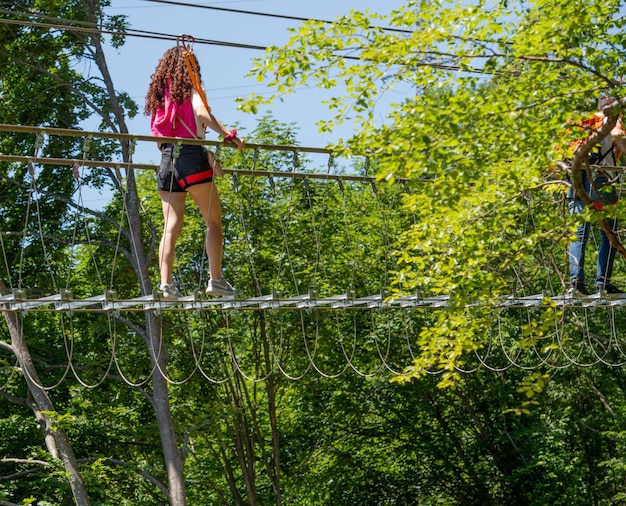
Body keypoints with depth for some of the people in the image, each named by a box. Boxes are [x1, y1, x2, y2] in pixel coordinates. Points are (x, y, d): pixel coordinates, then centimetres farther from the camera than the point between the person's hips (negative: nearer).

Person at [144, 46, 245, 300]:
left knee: (171, 226, 0)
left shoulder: (158, 94, 19)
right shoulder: (189, 88, 3)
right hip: (190, 157, -5)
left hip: (166, 161, 5)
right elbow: (201, 112, -18)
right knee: (214, 221, 4)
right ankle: (215, 279, -3)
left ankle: (166, 283, -14)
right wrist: (229, 135, -24)